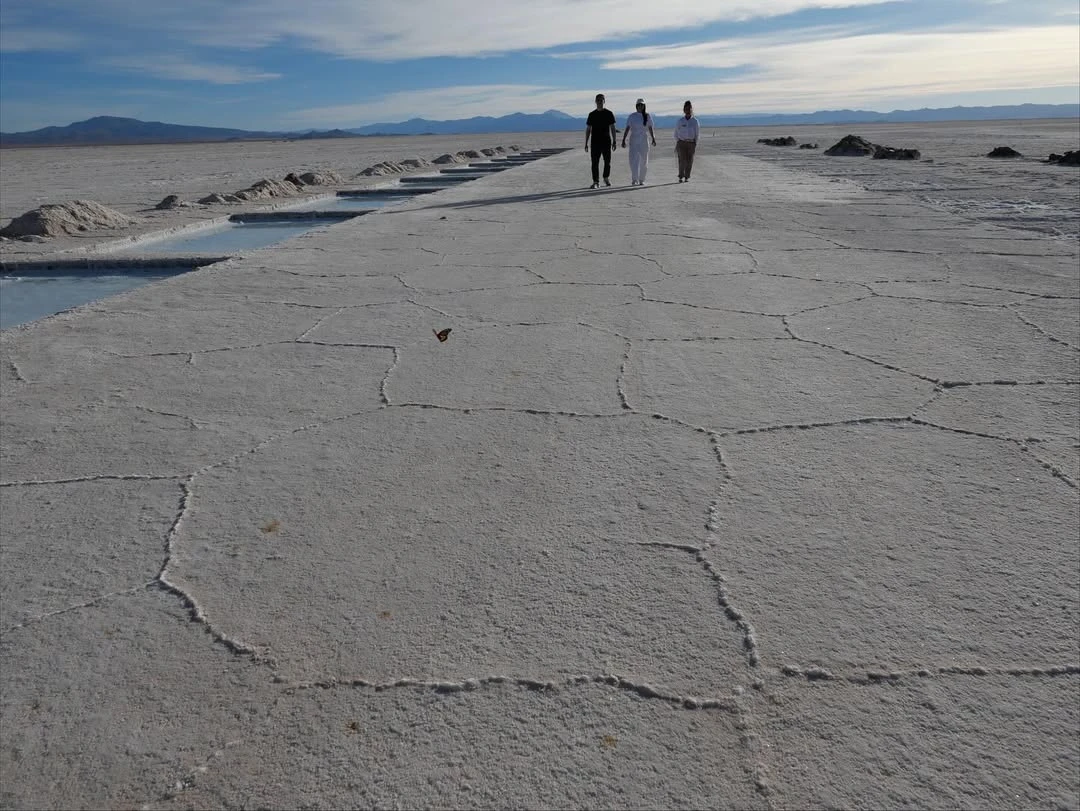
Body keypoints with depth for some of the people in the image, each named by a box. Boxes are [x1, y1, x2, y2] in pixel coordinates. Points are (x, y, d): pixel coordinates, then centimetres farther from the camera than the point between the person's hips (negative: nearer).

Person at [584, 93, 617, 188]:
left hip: (606, 142, 0)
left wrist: (614, 141, -2)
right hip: (595, 142, 0)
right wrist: (586, 143, 3)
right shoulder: (592, 114, 7)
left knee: (607, 162, 8)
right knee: (595, 163, -7)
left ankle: (606, 178, 30)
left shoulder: (609, 113, 5)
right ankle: (596, 182, -6)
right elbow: (588, 129, 8)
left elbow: (612, 128, 5)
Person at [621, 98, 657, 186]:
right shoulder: (631, 116, 3)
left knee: (643, 161, 4)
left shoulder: (647, 116, 6)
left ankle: (641, 180, 15)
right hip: (634, 140, -2)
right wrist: (623, 140, -6)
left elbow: (650, 129, 3)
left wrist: (653, 139, -8)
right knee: (634, 160, -12)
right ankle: (634, 180, -14)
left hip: (644, 140, 2)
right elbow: (627, 129, 1)